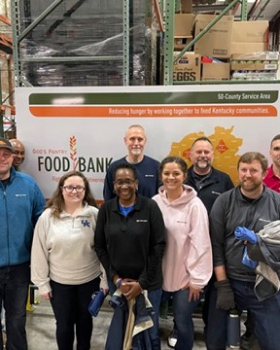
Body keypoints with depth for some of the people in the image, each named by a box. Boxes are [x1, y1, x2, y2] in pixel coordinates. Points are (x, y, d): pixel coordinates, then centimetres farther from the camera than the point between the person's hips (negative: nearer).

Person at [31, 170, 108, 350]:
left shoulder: (94, 214, -9)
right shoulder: (47, 216, -9)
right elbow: (39, 252, -4)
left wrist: (105, 278, -4)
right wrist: (42, 282, -2)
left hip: (90, 280, 1)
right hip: (59, 282, 0)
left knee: (85, 320, 20)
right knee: (64, 324, 15)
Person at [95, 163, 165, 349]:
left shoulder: (150, 207, -9)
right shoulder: (106, 209, -2)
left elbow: (158, 247, -9)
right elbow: (100, 246, 2)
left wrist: (142, 282, -10)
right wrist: (116, 278, -5)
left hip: (148, 283, -1)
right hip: (118, 282, 2)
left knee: (150, 331, 12)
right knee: (117, 331, 9)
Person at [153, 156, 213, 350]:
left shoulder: (194, 205, -13)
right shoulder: (155, 202, -4)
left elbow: (201, 244, -11)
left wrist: (197, 279, -9)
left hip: (186, 277, -3)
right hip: (159, 274, 3)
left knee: (183, 323, 11)